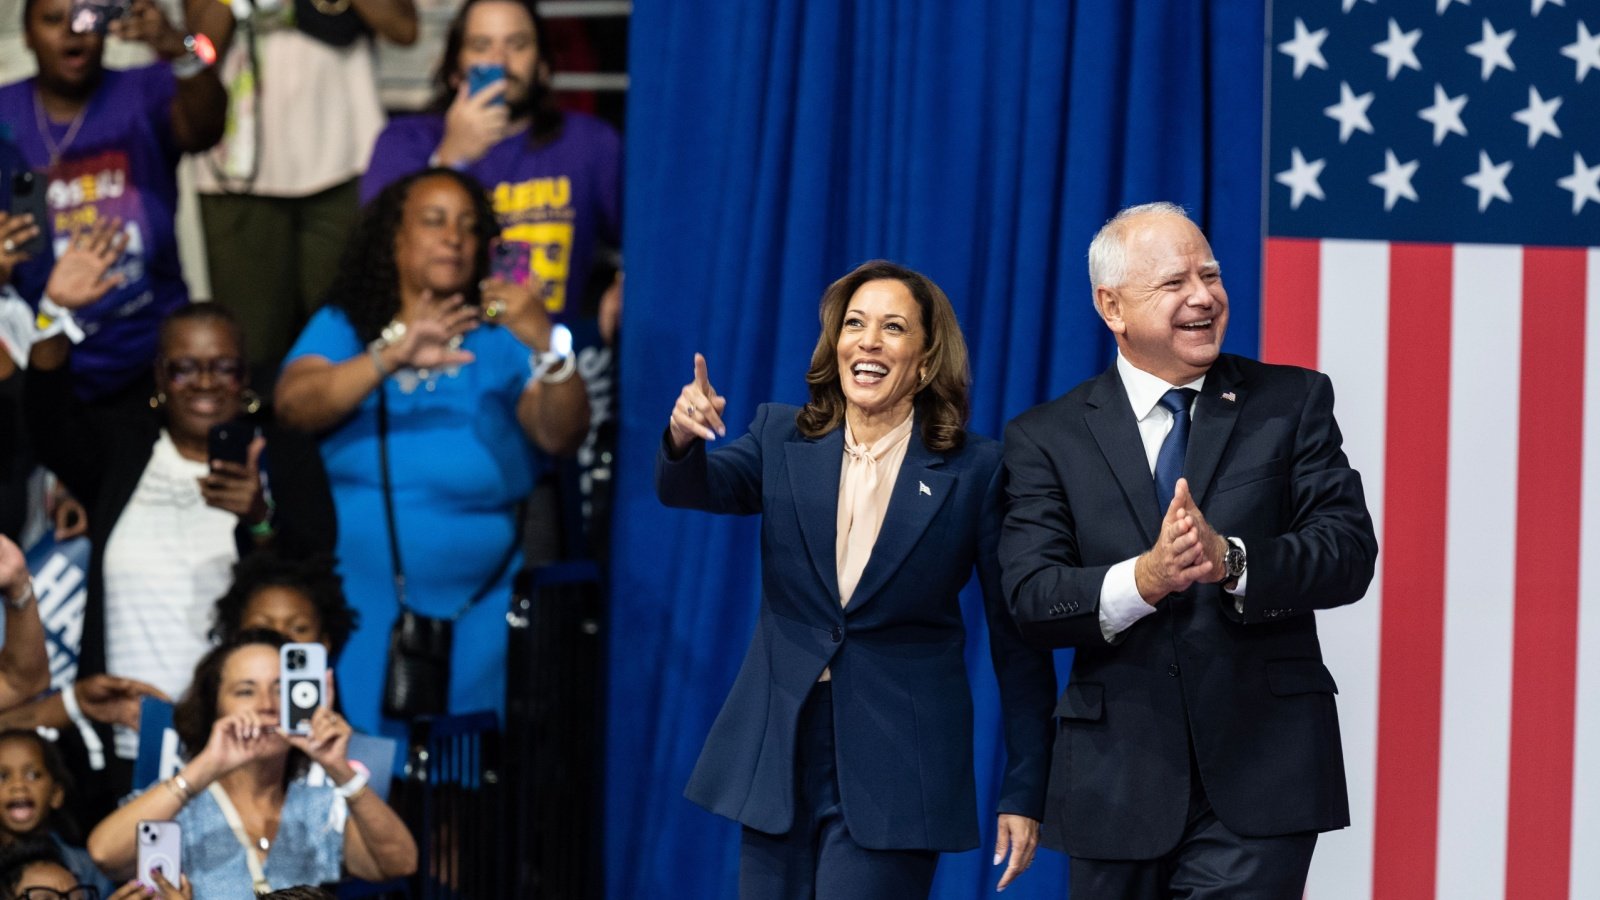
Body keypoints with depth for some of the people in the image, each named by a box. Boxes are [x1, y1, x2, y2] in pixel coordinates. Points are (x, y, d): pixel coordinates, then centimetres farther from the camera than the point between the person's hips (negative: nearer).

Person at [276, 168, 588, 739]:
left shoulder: (501, 338, 3)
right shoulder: (341, 327, 7)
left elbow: (561, 436, -10)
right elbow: (294, 405, -12)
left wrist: (547, 346, -28)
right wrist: (393, 358, -26)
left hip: (472, 612, 0)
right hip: (355, 607, 0)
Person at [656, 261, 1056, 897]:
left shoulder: (977, 471, -4)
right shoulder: (782, 439, 5)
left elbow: (1016, 641, -2)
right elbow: (699, 487, -13)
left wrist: (1024, 792, -3)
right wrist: (683, 438, -37)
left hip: (894, 773, -3)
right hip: (780, 755, 3)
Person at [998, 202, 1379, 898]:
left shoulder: (1292, 403, 6)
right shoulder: (1046, 438, 5)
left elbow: (1350, 551, -5)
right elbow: (1030, 598, -6)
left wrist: (1229, 560, -23)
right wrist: (1145, 578, -25)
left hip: (1259, 771, -1)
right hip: (1116, 782, 1)